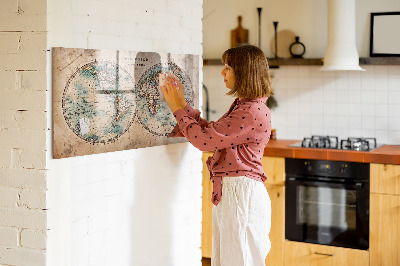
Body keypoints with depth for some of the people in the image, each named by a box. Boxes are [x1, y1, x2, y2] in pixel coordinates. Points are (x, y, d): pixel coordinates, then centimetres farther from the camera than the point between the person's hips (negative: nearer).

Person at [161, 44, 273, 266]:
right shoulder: (242, 106, 14)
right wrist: (182, 104, 14)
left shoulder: (253, 112, -20)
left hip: (241, 194, -10)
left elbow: (204, 139, -19)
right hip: (228, 192, 10)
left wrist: (178, 108, -7)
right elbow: (210, 131, 17)